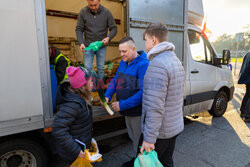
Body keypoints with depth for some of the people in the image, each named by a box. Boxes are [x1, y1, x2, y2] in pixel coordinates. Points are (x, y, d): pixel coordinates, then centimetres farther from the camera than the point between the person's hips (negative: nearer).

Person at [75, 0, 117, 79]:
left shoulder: (106, 12, -5)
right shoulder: (83, 12, -5)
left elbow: (113, 28, -1)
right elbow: (79, 29, -3)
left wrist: (108, 37, -21)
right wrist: (81, 43, -18)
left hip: (101, 46, 0)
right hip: (88, 46, 0)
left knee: (101, 68, 7)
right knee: (87, 68, 1)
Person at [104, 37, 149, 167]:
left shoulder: (143, 64, -21)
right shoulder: (123, 62, 6)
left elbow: (143, 92, -26)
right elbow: (115, 80, 13)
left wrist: (122, 105, -24)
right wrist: (107, 96, -4)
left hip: (137, 111, -8)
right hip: (127, 111, 8)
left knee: (139, 141, 11)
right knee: (133, 138, 25)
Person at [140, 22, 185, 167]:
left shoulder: (157, 64, -24)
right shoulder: (176, 60, 9)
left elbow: (155, 107, -28)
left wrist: (149, 138, -22)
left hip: (159, 131, -9)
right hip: (175, 127, 9)